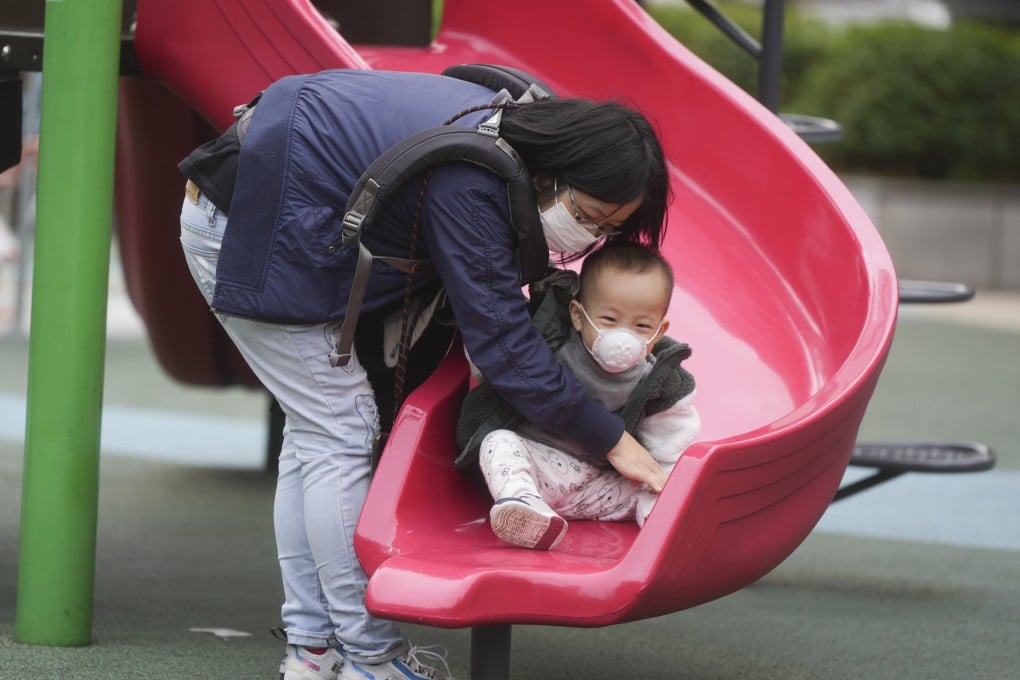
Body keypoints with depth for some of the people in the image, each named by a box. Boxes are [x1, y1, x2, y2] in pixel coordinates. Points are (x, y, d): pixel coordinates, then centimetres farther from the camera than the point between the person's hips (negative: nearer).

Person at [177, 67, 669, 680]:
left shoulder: (507, 123, 0)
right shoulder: (468, 188, -29)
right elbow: (503, 344, -26)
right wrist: (614, 441, -22)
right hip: (251, 232, -11)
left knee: (316, 432, 11)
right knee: (342, 434, -7)